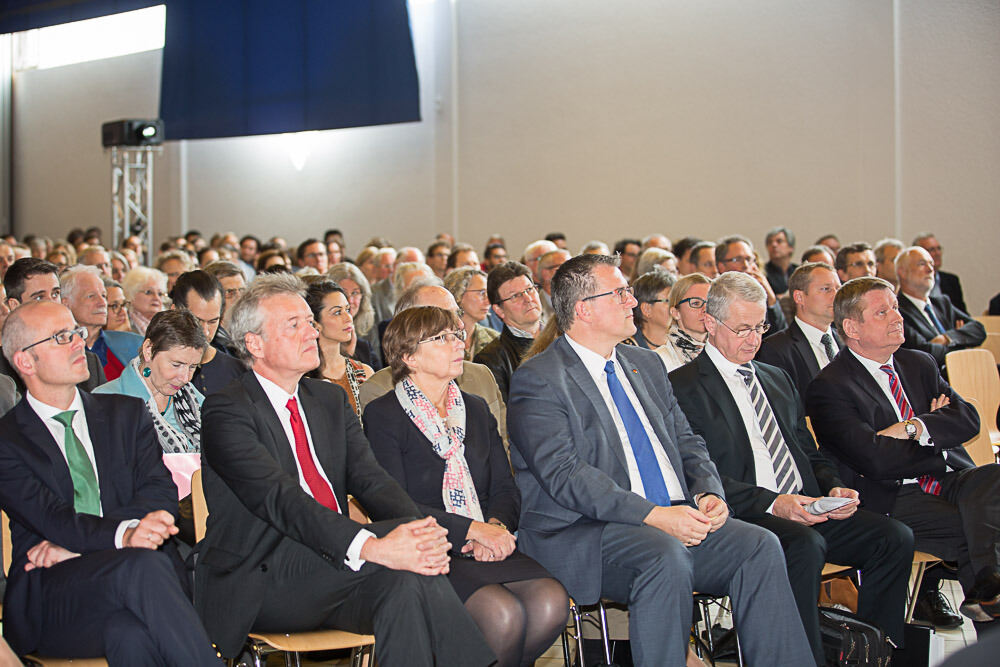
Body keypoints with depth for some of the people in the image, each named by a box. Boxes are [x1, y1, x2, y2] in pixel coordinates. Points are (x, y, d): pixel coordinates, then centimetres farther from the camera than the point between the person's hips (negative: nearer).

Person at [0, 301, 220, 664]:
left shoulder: (126, 414, 19)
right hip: (50, 600, -2)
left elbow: (161, 494, 5)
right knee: (141, 565, -34)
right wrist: (124, 535, -30)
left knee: (132, 632, -36)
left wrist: (75, 544, -11)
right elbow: (51, 518, -8)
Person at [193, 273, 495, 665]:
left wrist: (424, 530, -19)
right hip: (261, 583, -5)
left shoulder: (331, 401, 18)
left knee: (408, 581, -28)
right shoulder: (226, 411, -6)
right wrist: (369, 547, -36)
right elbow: (280, 498, -22)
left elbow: (370, 480, 3)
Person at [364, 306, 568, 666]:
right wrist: (472, 529, -17)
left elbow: (505, 490, 15)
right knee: (501, 612, -31)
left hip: (487, 548, 6)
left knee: (551, 601, -24)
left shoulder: (476, 410, 21)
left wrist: (496, 525, -9)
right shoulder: (383, 415, 1)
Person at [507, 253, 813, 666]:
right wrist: (653, 515, -23)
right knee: (664, 557, -35)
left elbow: (686, 443, 21)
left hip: (676, 520, 7)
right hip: (581, 533, -7)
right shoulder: (538, 380, -5)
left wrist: (709, 493, -2)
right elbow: (565, 475, -16)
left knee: (760, 546, -16)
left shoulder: (645, 364, 21)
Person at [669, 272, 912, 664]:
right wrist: (771, 503, -20)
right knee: (805, 544, -36)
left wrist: (833, 488, 3)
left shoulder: (778, 380, 26)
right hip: (745, 515, -7)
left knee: (894, 537, -15)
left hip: (807, 510, 7)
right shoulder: (684, 387, 1)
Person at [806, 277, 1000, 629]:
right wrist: (940, 432, -3)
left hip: (951, 481, 7)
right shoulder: (829, 388, -5)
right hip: (892, 498, -6)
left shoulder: (919, 364, 19)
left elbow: (968, 419, 6)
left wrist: (916, 428, -13)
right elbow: (878, 461, -16)